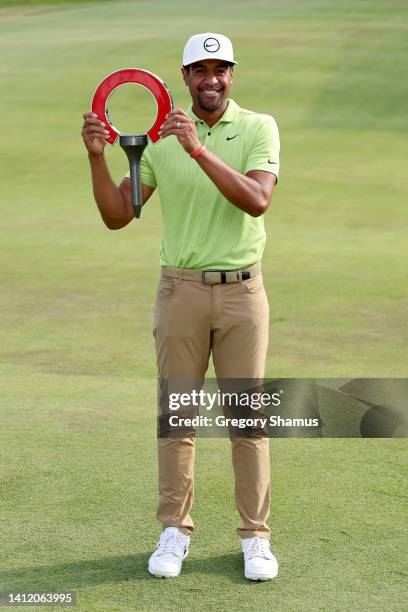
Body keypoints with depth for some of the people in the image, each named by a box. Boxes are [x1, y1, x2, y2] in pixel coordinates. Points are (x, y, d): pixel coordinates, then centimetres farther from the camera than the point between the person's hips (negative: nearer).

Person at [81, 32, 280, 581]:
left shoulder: (260, 128, -2)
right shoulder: (160, 138, 4)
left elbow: (257, 200, -19)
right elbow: (117, 215, 3)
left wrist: (200, 149, -27)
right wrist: (97, 158, -13)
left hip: (242, 291, -1)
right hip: (180, 290, 1)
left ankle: (255, 537, 12)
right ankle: (175, 531, 16)